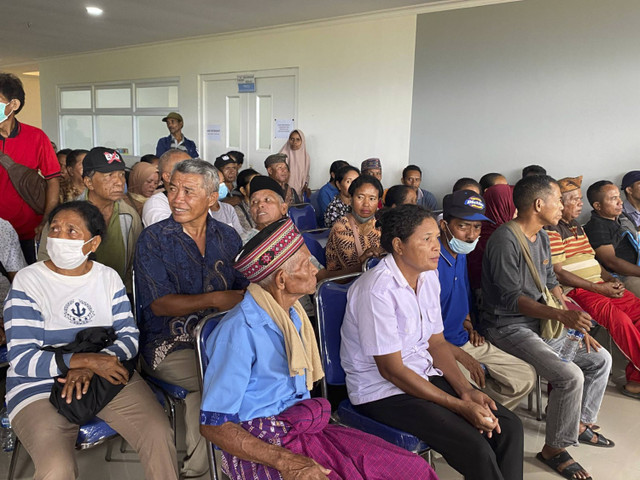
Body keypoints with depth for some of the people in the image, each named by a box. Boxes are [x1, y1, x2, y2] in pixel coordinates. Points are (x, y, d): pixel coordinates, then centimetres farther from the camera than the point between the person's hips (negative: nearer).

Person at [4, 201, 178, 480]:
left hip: (110, 377, 3)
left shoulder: (108, 278, 7)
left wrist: (90, 368, -18)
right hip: (41, 388, -2)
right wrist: (89, 360, -22)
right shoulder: (27, 282, -4)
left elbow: (129, 336, 0)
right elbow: (22, 359, -11)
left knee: (159, 435, -19)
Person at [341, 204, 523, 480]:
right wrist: (460, 406, -18)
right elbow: (392, 370, -20)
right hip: (382, 391, -8)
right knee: (475, 447, -20)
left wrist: (466, 391, -6)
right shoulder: (378, 290, -23)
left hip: (425, 375, 8)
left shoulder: (428, 277, 3)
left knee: (508, 427, -3)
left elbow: (436, 343, 9)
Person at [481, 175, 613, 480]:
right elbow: (512, 298, -24)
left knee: (600, 358, 11)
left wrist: (576, 324, 5)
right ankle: (554, 449, -1)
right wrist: (562, 316, -32)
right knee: (570, 375, -23)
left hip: (543, 322, 10)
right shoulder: (505, 240, -21)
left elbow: (551, 283, 15)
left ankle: (579, 423, 29)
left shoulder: (542, 237, 10)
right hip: (509, 327, -10)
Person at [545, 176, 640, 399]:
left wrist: (611, 280, 4)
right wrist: (599, 288, -14)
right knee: (620, 319, -27)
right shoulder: (552, 231, -8)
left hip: (601, 286, 9)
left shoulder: (577, 227, 21)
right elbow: (558, 273, -15)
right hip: (576, 291, -9)